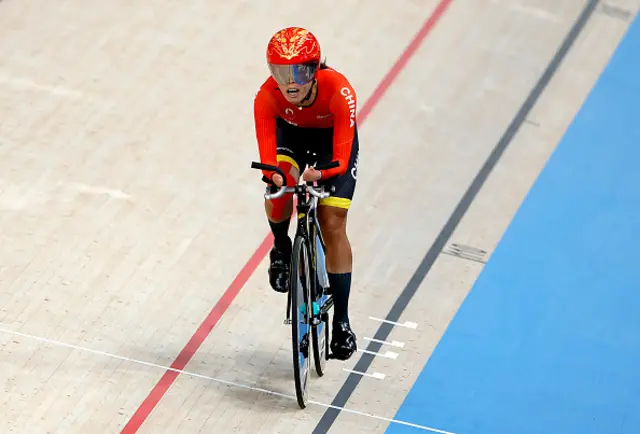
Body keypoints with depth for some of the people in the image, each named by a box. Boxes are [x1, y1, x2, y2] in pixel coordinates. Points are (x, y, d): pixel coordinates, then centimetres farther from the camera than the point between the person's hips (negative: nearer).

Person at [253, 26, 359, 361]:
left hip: (332, 137, -1)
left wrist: (322, 174, -63)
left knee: (333, 224, -9)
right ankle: (281, 249, 4)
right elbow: (267, 153, -38)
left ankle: (341, 320, 1)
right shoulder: (267, 97, -35)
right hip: (291, 133, 1)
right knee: (278, 192, -30)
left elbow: (341, 156, -41)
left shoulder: (339, 92, -40)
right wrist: (273, 174, -61)